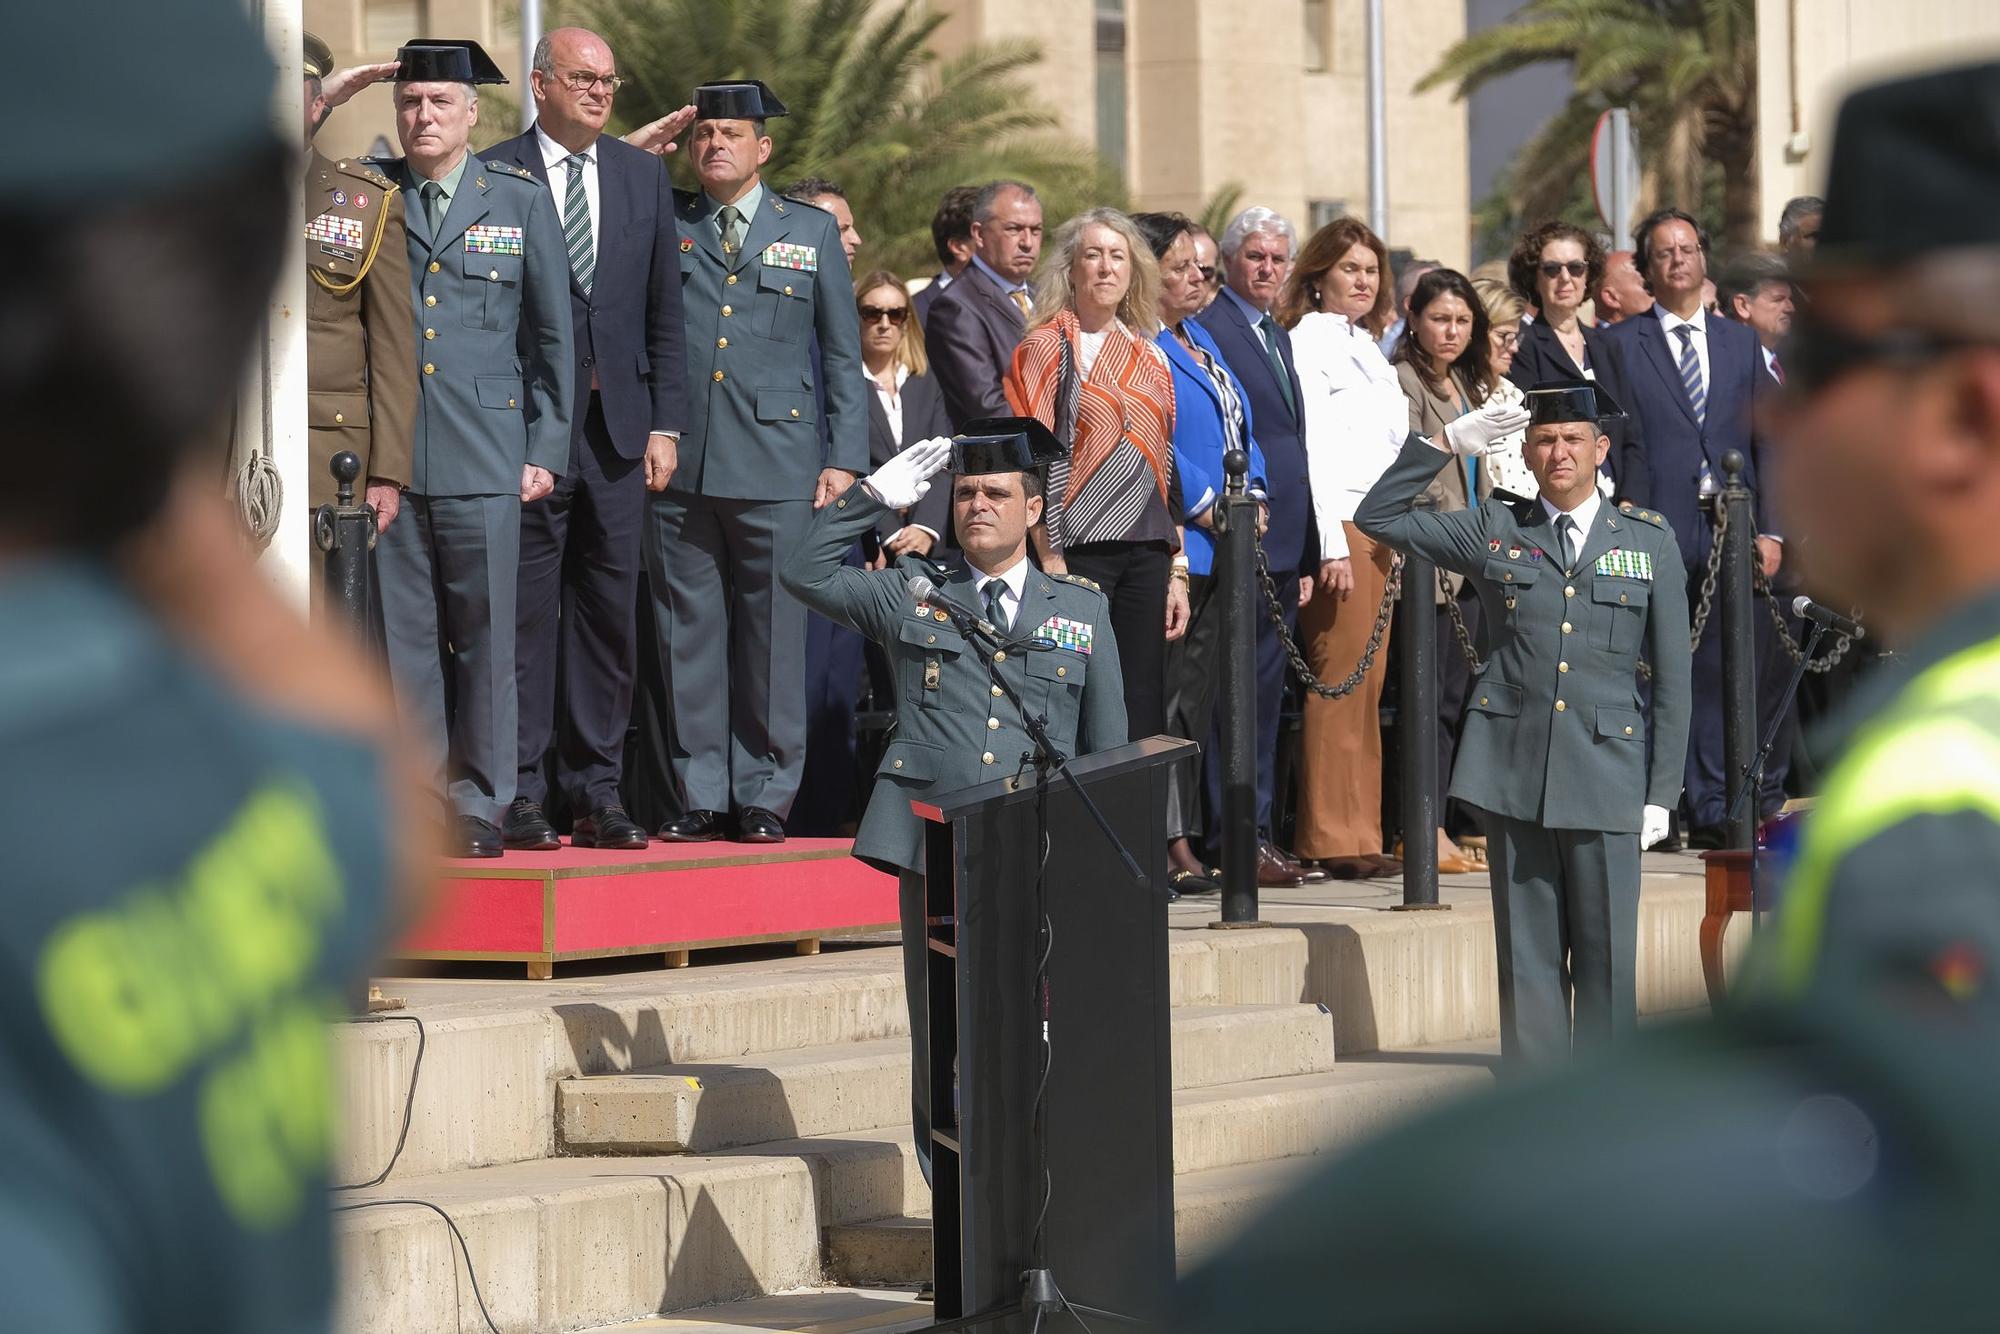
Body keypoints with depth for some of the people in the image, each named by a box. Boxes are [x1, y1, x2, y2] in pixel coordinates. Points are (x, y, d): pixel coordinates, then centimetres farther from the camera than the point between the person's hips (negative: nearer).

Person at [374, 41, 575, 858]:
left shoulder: (522, 199, 7)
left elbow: (554, 335, 10)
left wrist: (546, 449, 4)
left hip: (484, 456, -1)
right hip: (386, 454, 1)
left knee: (484, 631, 0)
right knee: (402, 634, 0)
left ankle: (479, 805, 7)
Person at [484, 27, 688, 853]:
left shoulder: (643, 176, 12)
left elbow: (665, 311, 12)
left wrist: (665, 423, 5)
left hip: (619, 425, 4)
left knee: (609, 614, 6)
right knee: (525, 614, -2)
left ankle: (598, 793, 12)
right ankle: (520, 795, 3)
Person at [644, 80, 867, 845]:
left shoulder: (811, 233, 11)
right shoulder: (660, 228, 12)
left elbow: (843, 354, 11)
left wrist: (844, 459, 4)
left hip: (776, 468, -1)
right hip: (678, 467, 1)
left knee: (772, 636, 0)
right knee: (688, 637, 2)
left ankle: (765, 798, 7)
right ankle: (701, 796, 9)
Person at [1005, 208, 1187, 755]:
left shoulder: (1150, 358, 16)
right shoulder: (1045, 348, -1)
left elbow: (1165, 469, 17)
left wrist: (1177, 572, 12)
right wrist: (1051, 562, -14)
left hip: (1146, 551, 5)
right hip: (1078, 550, -5)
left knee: (1143, 711, 2)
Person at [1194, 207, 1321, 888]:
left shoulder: (1280, 336, 20)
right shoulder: (1207, 327, -8)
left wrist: (1306, 556, 18)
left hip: (1284, 543, 9)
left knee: (1266, 695, 11)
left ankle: (1261, 834, 15)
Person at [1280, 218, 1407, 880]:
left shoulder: (1367, 347, 21)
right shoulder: (1308, 341, -5)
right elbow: (1309, 446, -12)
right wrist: (1331, 543, -18)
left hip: (1378, 532, 8)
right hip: (1336, 527, -8)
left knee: (1366, 684, 6)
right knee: (1340, 681, -10)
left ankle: (1359, 834, 8)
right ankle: (1333, 838, -9)